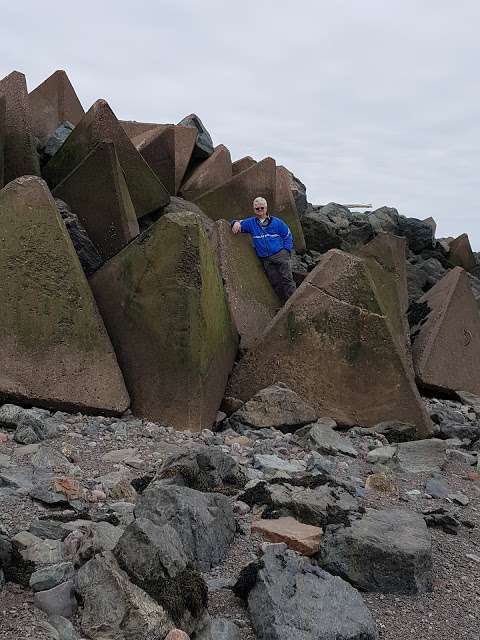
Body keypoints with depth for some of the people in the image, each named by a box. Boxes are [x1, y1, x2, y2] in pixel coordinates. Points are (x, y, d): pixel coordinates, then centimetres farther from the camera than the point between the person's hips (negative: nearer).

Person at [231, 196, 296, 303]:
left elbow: (288, 236, 10)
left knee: (287, 279, -14)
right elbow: (240, 223, 17)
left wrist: (286, 251, -2)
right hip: (265, 260, 2)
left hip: (280, 254, -2)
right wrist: (236, 223, -9)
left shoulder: (276, 222, 7)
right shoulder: (251, 223, 12)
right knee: (276, 283, -3)